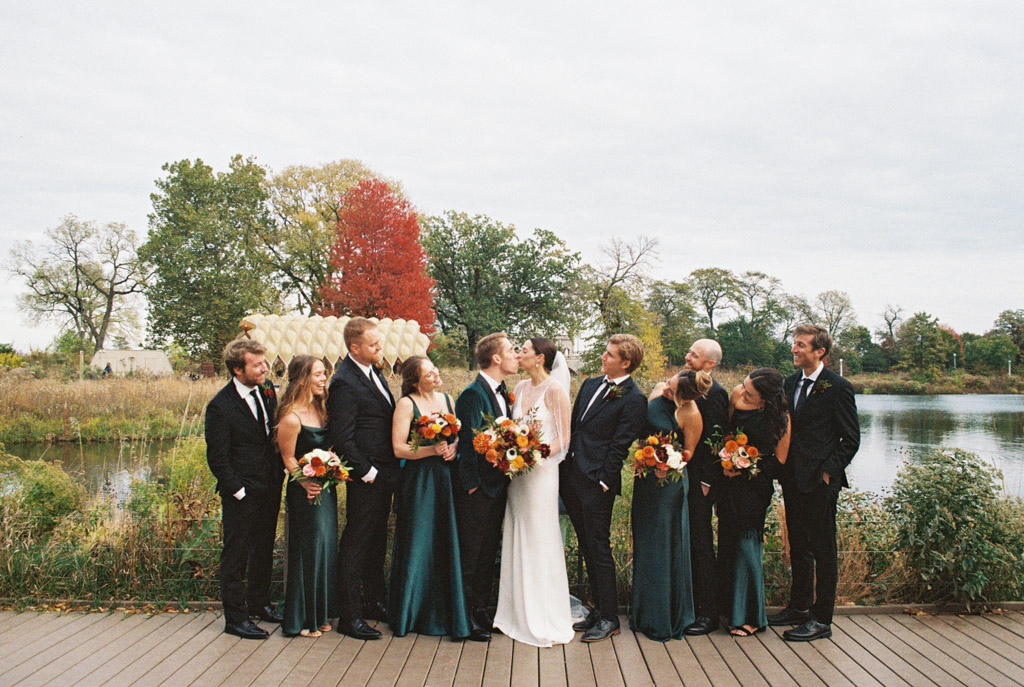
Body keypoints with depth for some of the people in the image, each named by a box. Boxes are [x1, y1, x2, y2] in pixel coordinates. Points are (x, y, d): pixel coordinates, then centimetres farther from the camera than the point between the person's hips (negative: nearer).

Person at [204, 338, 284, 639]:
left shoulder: (267, 390, 2)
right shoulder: (220, 406, -17)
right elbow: (217, 458, -13)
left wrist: (281, 472, 6)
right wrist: (239, 491, -14)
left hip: (270, 488, 7)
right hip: (242, 495, -7)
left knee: (264, 549, 19)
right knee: (236, 555, 4)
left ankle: (259, 603, 36)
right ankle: (235, 617, 16)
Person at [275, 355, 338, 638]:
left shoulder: (321, 409, 7)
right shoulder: (291, 418, -16)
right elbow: (288, 459, -11)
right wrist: (306, 482, -24)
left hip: (326, 488, 8)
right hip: (305, 493, -8)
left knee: (326, 548, 13)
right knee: (308, 550, 0)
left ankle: (319, 614, 26)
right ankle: (300, 620, 15)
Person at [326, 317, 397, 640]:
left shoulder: (372, 371, 10)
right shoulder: (344, 383, -19)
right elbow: (341, 439, -21)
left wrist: (391, 468, 11)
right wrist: (366, 473, -16)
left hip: (385, 474, 9)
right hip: (366, 479, -9)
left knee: (377, 541, 20)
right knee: (355, 545, 0)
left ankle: (376, 601, 33)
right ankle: (349, 616, 9)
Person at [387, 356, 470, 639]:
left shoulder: (447, 399, 11)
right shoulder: (406, 404, -5)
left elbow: (460, 434, 16)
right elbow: (398, 448, -10)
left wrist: (454, 447, -5)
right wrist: (431, 449, -19)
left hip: (447, 478, 5)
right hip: (419, 480, -5)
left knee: (447, 544, 6)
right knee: (419, 545, 1)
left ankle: (446, 612, 17)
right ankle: (412, 612, 15)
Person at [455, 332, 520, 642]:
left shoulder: (502, 393, 11)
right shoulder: (473, 394, -17)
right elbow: (467, 442, -18)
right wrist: (471, 485, -16)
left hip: (497, 486, 9)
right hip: (476, 490, -9)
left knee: (488, 552, 16)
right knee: (470, 554, 1)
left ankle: (481, 610, 27)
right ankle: (465, 617, 12)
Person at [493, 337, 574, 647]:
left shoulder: (555, 390, -9)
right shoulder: (521, 387, 11)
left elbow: (564, 438, -10)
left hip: (542, 472, -7)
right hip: (516, 471, 7)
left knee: (539, 541, -1)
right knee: (516, 540, 11)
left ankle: (544, 619, 11)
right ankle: (517, 612, 22)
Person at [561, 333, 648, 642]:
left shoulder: (633, 399, -11)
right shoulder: (590, 385, 13)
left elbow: (619, 446, -13)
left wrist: (603, 483, -14)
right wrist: (565, 469, 11)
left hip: (596, 484, -8)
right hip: (571, 478, 8)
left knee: (599, 549, -1)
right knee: (587, 548, 15)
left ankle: (609, 617, 11)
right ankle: (598, 609, 27)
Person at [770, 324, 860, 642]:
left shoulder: (838, 388, -9)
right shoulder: (790, 383, 11)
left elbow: (851, 439, -7)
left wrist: (828, 471, -13)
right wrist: (782, 467, 6)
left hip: (820, 481, -7)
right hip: (793, 478, 7)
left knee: (822, 549, 0)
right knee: (798, 546, 16)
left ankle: (821, 619, 8)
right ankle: (799, 606, 29)